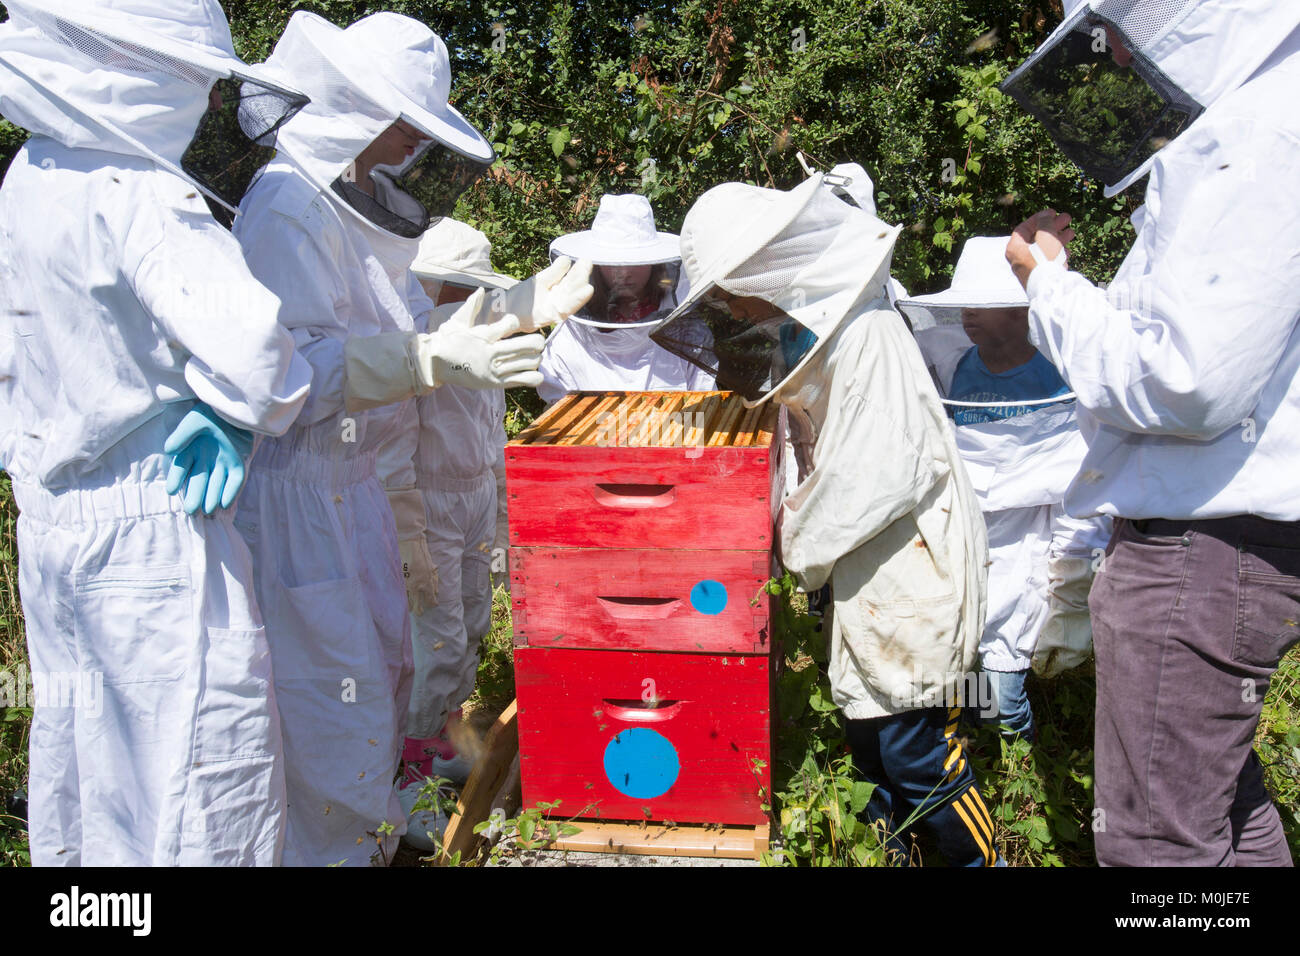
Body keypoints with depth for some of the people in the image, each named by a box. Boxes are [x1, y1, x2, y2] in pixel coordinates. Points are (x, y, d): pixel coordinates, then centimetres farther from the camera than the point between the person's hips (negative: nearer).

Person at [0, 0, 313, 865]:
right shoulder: (138, 200, -20)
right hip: (151, 530, -9)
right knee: (202, 768, 1)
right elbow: (248, 347, -31)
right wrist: (234, 413, -11)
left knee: (81, 747, 21)